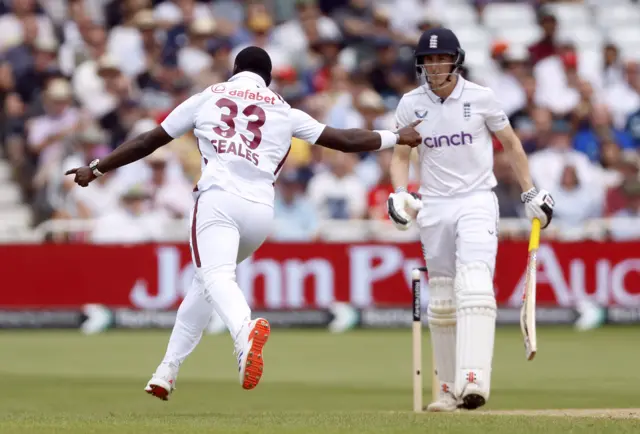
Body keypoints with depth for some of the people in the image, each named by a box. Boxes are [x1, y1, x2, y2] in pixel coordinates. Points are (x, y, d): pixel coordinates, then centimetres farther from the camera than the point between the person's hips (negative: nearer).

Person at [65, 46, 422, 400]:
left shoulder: (207, 98, 19)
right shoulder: (284, 111, 20)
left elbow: (149, 141, 20)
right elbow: (343, 140, 21)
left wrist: (97, 169, 27)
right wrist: (397, 138, 34)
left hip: (218, 198, -3)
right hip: (261, 210, 3)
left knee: (215, 276, -23)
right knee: (207, 281, 23)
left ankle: (246, 330, -57)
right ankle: (168, 372, 21)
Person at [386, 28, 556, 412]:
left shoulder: (481, 98, -3)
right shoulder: (411, 105, 3)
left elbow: (511, 143, 8)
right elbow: (401, 156, 10)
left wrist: (531, 193, 6)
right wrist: (399, 193, -9)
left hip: (477, 202, -3)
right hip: (433, 207, 3)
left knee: (474, 288, -22)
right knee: (441, 301, 6)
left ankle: (474, 381, -34)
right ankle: (451, 390, 14)